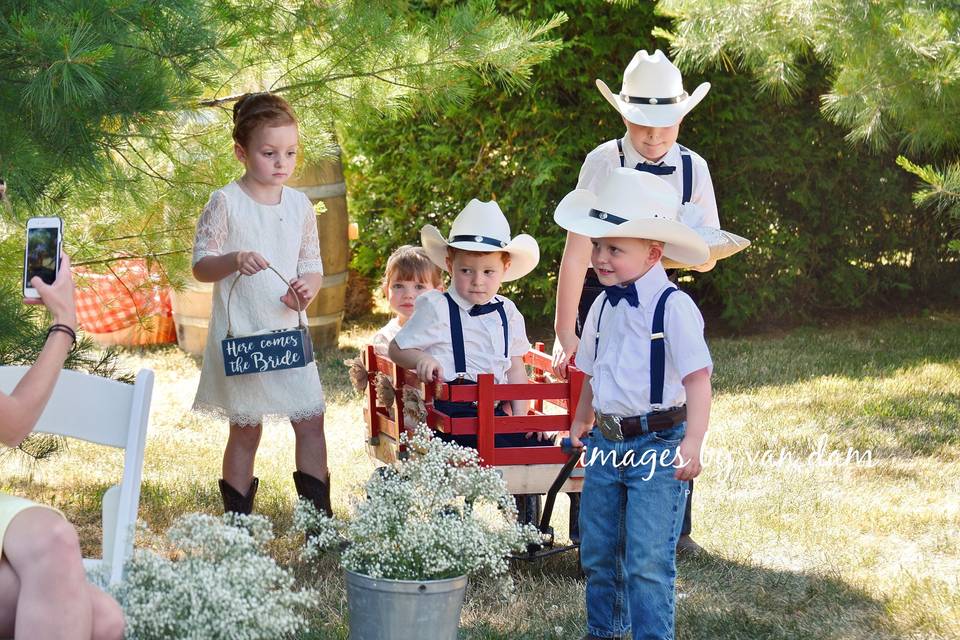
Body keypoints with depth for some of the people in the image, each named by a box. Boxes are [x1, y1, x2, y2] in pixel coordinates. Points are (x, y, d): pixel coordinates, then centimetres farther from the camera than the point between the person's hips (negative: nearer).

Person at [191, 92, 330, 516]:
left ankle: (320, 517, 11)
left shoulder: (299, 205, 5)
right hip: (240, 334, -4)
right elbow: (200, 266, -7)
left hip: (288, 331, 4)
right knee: (246, 429, 4)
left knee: (311, 422, 2)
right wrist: (233, 260, -27)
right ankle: (238, 521, 16)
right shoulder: (225, 203, -8)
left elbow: (313, 265, 12)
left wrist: (307, 287, -11)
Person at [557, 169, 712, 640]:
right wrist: (581, 425, 29)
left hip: (657, 444, -7)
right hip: (607, 442, 7)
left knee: (647, 561, -9)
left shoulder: (672, 307, -14)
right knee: (597, 552, 15)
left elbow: (697, 379, -19)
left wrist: (692, 444, -27)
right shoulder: (603, 306, 9)